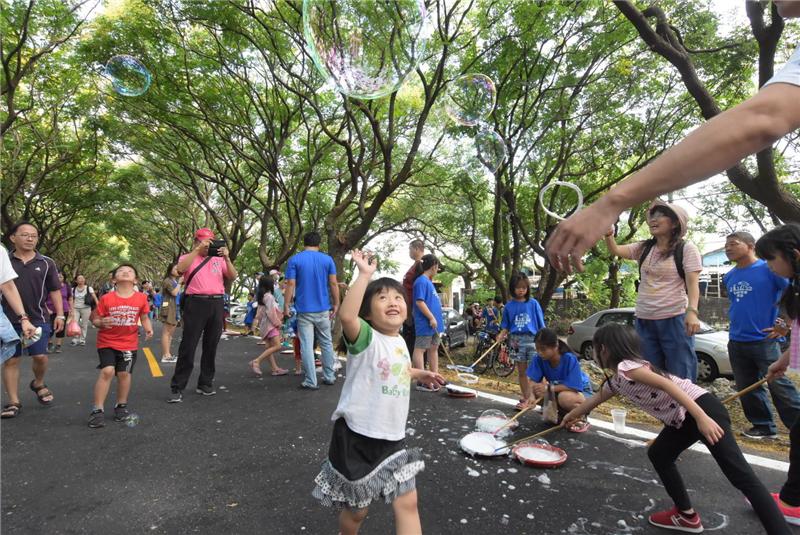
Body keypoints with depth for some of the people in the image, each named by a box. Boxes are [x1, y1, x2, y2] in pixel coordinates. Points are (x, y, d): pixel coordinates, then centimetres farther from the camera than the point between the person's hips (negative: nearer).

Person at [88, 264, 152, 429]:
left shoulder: (141, 298, -6)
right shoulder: (106, 299, -10)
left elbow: (144, 317, 7)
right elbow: (95, 319, -1)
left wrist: (148, 328, -13)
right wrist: (101, 323, -23)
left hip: (129, 344, 2)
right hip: (107, 342, -1)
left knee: (124, 373, 4)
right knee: (107, 371, -14)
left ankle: (121, 406, 24)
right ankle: (97, 410, -2)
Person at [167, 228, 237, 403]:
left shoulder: (218, 259, 15)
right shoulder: (187, 258, 7)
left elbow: (232, 277, 4)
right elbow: (180, 269, -16)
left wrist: (226, 258, -9)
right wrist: (198, 249, -19)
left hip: (216, 304, 4)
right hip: (196, 303, -3)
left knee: (211, 346, 9)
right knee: (188, 346, -3)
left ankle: (205, 383, 20)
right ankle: (177, 388, 4)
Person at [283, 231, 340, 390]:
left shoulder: (294, 260, -2)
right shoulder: (327, 259, 2)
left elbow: (291, 284, -8)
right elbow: (333, 283, 0)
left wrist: (286, 306, -1)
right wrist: (336, 304, 8)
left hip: (304, 310, -2)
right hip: (323, 309, 2)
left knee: (307, 346, 2)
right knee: (326, 343, 14)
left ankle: (311, 381, 4)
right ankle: (329, 376, 20)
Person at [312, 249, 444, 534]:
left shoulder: (400, 341, 5)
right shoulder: (366, 338, -17)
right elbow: (346, 316, -41)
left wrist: (419, 374, 16)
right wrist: (365, 274, -40)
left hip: (393, 438, 6)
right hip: (358, 436, -6)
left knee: (407, 503, 5)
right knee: (357, 509, 13)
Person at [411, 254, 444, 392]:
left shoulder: (429, 281, 17)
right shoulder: (421, 281, -13)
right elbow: (419, 302, -21)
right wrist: (431, 318, -20)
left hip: (434, 323, 10)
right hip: (425, 323, -10)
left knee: (433, 349, 13)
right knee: (420, 350, -4)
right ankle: (422, 382, -2)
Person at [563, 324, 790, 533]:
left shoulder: (626, 367, -14)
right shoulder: (615, 381, 16)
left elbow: (667, 385, -24)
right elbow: (595, 399, 33)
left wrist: (701, 418, -31)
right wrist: (572, 415, 48)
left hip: (702, 408, -10)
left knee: (741, 476, -14)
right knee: (658, 455, 16)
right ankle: (687, 516, 26)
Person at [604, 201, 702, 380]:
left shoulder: (687, 249, -2)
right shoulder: (643, 248, 11)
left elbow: (692, 284, -9)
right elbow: (615, 250, -1)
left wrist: (692, 311, -24)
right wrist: (608, 232, -19)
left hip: (674, 319, -5)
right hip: (644, 320, 5)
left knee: (680, 377, 1)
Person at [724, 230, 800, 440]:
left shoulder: (769, 268, -9)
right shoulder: (729, 277, 10)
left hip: (765, 341, -6)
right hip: (736, 342, 6)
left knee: (779, 387, -4)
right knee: (747, 389, 11)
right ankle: (764, 426, 24)